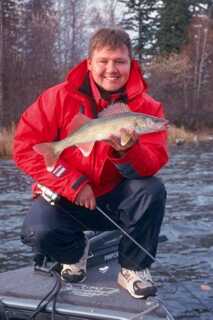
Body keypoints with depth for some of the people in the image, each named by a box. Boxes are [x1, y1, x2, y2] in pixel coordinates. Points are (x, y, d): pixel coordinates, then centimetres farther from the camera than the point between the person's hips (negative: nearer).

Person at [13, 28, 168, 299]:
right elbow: (26, 146, -14)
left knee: (153, 190, -28)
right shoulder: (60, 97, -12)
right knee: (37, 232, -29)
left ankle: (134, 269, -4)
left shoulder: (147, 106, -10)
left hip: (116, 199, 1)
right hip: (66, 197, -1)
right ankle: (75, 252, 10)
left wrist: (128, 151, -42)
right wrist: (73, 184, -20)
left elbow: (153, 165, -18)